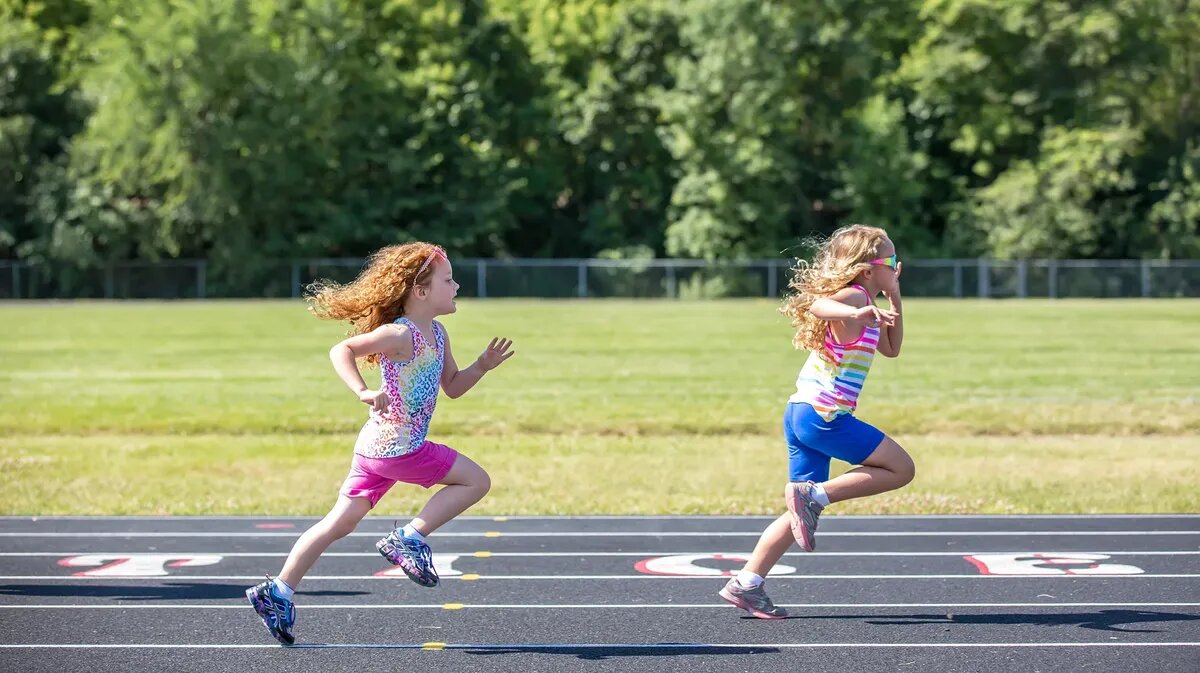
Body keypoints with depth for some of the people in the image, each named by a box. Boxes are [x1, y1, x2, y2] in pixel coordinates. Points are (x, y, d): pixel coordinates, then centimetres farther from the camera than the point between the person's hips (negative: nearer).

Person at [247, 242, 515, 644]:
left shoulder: (437, 334, 13)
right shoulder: (401, 333, -15)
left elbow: (452, 387, 22)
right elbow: (341, 351, -20)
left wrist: (482, 366, 6)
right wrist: (364, 393, -31)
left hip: (379, 446, 9)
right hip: (398, 445, -9)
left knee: (340, 524, 9)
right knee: (476, 481, -2)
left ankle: (278, 592, 10)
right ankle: (409, 539, -1)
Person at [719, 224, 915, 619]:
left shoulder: (864, 304, 21)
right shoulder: (854, 295, -9)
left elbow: (891, 348, 33)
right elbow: (817, 305, -32)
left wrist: (895, 298, 27)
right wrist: (857, 313, -49)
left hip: (802, 414, 10)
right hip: (821, 414, -10)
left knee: (805, 511, 10)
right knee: (900, 468, -4)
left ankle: (745, 584, 9)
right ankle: (814, 493, -8)